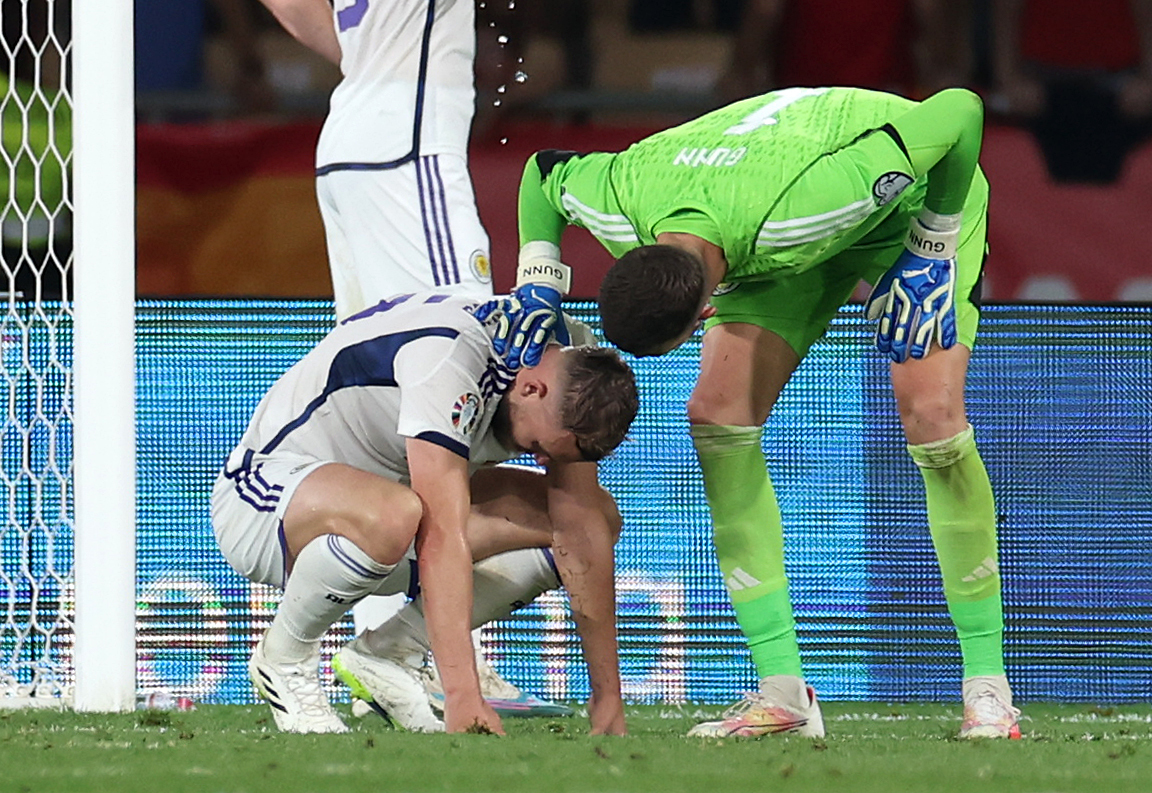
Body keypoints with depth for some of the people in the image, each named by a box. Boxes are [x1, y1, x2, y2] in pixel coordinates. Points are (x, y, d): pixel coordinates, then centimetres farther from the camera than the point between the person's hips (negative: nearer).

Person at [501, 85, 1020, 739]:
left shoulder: (788, 211, -47)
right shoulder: (617, 206, -31)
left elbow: (961, 111, -37)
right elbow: (544, 170, -4)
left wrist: (931, 252, -25)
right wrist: (537, 289, -15)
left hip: (916, 202, -5)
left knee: (932, 415, -22)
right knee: (718, 416, -11)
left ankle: (987, 686, -12)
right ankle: (783, 691, -8)